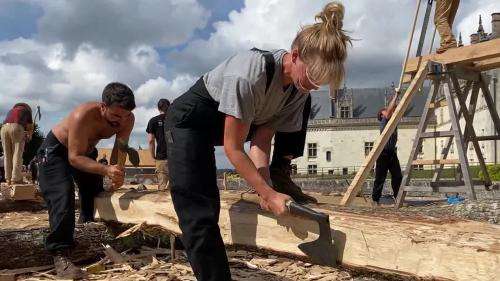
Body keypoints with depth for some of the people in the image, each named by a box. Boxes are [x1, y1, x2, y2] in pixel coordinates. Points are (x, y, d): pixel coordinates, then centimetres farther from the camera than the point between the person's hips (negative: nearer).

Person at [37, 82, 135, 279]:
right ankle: (60, 254, -22)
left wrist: (117, 175, -38)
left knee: (95, 192, 15)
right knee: (63, 197, -22)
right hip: (56, 150, -6)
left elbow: (120, 149, -19)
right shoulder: (83, 116, -41)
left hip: (86, 151, 7)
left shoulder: (127, 120, -24)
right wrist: (106, 170, -54)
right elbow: (74, 158, -39)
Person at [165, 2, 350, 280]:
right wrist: (268, 194, -29)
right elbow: (233, 147, -29)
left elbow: (261, 140, -11)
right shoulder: (249, 75, -35)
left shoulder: (299, 85, -12)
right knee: (201, 214, -15)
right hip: (190, 119, -8)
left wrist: (267, 187, -24)